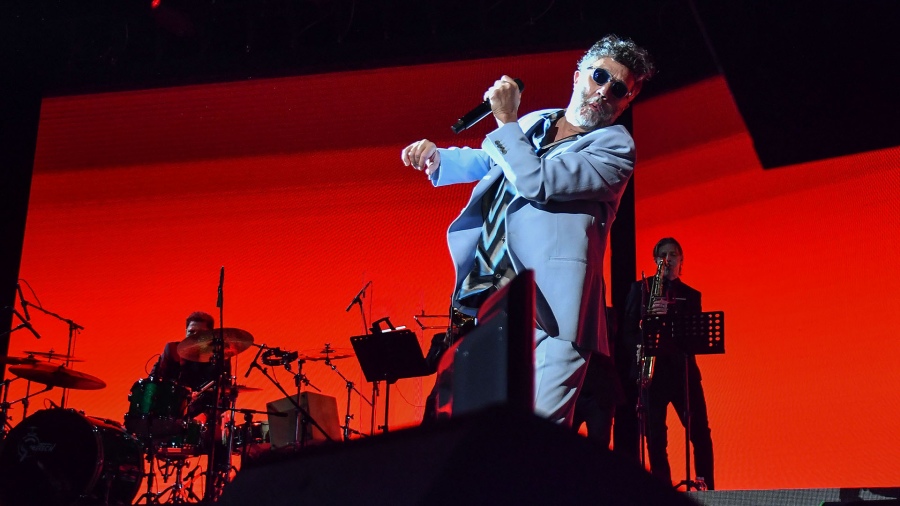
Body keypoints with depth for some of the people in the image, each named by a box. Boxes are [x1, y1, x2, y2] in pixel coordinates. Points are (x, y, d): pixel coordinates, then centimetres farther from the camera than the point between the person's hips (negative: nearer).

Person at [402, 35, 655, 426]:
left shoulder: (615, 146, -2)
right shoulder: (533, 124, 19)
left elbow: (537, 183, -15)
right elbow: (484, 161, 36)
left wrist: (505, 121, -4)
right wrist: (435, 157, 17)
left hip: (548, 307, -7)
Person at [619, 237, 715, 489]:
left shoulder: (691, 295, 16)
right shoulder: (640, 288, 12)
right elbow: (627, 328, 6)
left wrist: (668, 314, -14)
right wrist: (638, 348, -14)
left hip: (682, 369, 1)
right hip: (651, 370, -1)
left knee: (700, 434, -4)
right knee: (655, 437, -5)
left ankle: (707, 487, 5)